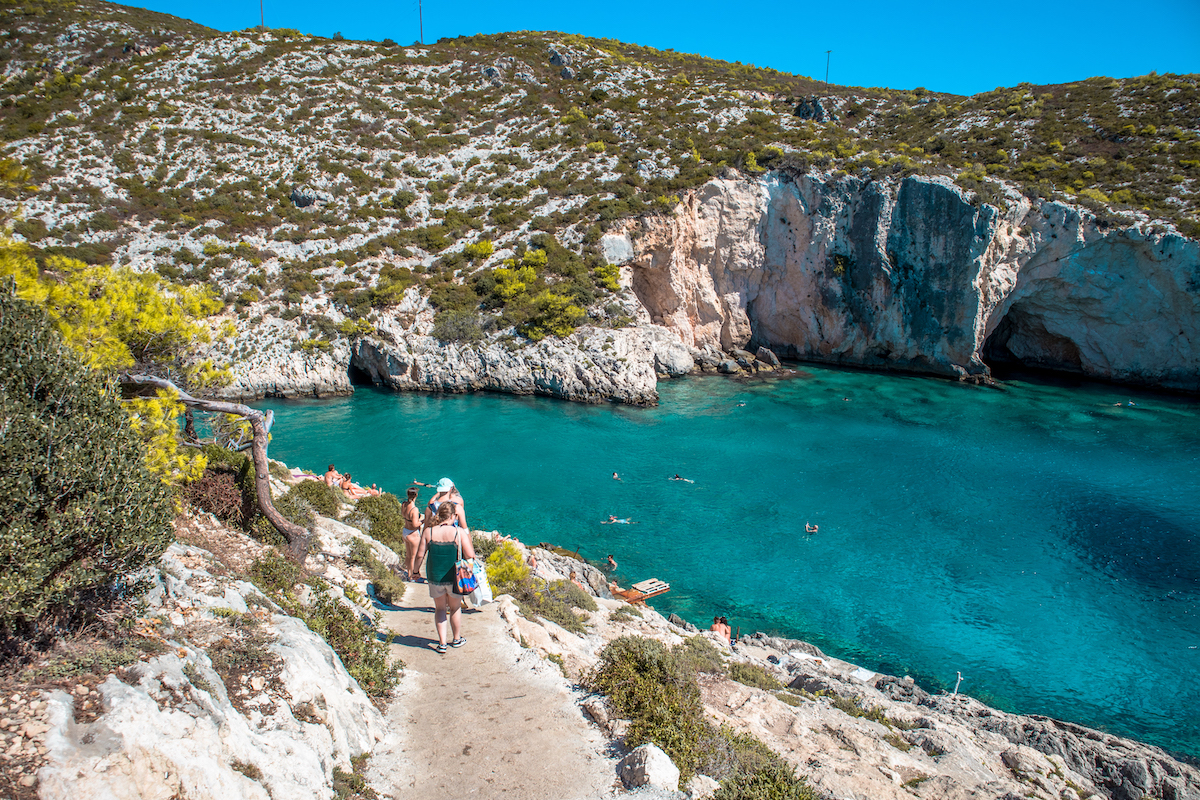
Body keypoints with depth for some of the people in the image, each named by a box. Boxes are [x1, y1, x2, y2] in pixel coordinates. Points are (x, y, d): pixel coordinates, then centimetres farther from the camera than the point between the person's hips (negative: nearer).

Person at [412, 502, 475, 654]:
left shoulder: (428, 532, -8)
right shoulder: (459, 532, -14)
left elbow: (420, 555, -4)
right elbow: (470, 556, -15)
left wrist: (416, 570, 13)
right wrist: (469, 540, 3)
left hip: (434, 577, 1)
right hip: (454, 577, -1)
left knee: (440, 608, 18)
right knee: (455, 607, 19)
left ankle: (442, 643, 15)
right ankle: (457, 639, 34)